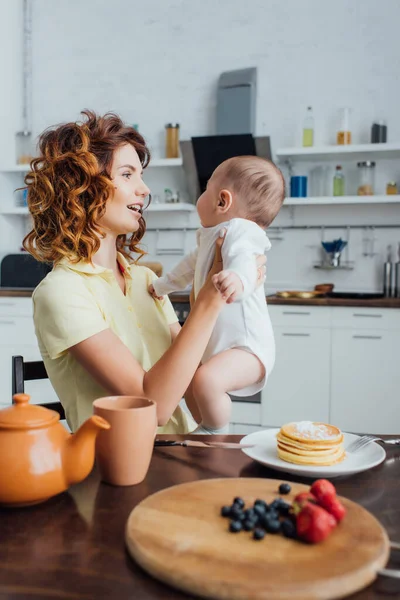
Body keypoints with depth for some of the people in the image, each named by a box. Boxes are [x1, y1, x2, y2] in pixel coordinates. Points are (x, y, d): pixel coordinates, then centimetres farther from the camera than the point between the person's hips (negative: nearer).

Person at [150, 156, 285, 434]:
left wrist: (237, 279, -63)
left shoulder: (240, 231, -17)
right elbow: (190, 267, 34)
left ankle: (217, 435, -10)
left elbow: (244, 263, -40)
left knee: (206, 380, -33)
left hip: (246, 347, -11)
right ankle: (205, 429, 40)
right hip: (215, 345, 11)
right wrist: (163, 285, 50)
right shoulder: (211, 237, 15)